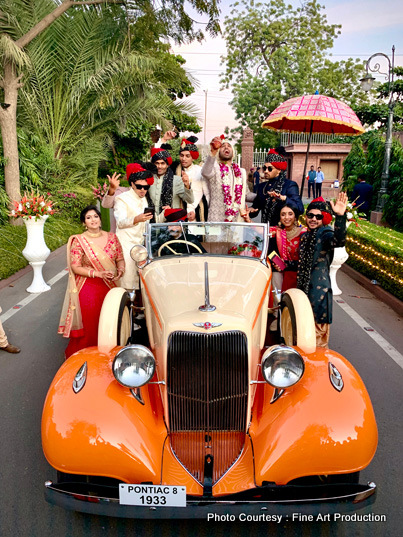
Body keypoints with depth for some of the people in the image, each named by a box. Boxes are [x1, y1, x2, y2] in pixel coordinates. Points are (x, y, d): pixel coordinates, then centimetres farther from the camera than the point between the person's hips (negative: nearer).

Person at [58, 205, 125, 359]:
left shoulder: (111, 237, 5)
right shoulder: (78, 241, -5)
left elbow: (120, 259, 11)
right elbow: (75, 267, -10)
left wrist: (120, 271, -11)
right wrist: (98, 274, -20)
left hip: (110, 287, 3)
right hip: (88, 289, -3)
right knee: (89, 325, -1)